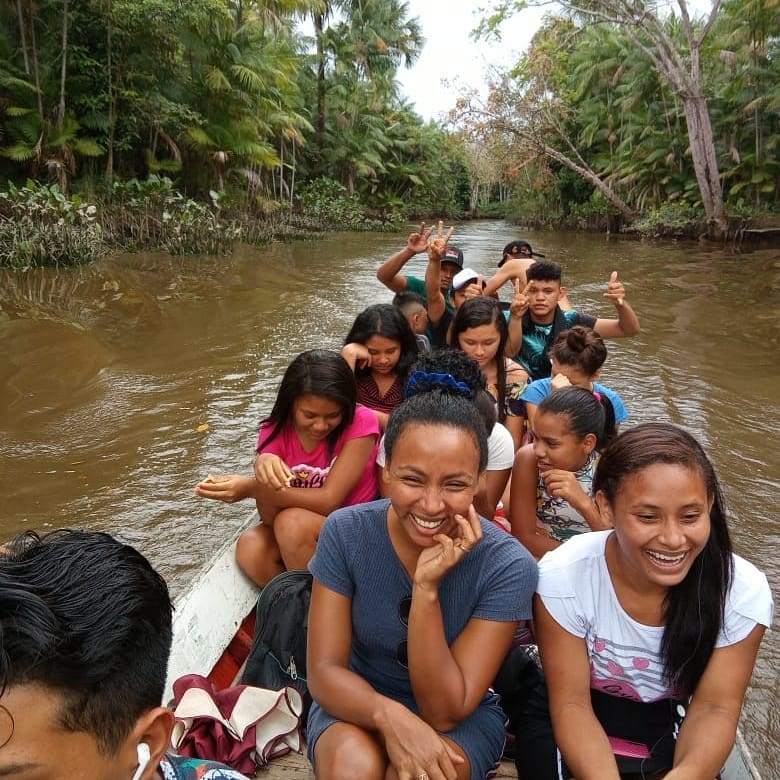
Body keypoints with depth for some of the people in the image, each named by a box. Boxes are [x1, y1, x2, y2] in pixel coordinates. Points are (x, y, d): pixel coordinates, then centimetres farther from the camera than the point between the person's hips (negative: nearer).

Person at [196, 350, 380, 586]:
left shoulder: (360, 422, -19)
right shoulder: (276, 430, -9)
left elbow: (329, 501, -24)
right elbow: (270, 519, -15)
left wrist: (251, 488, -30)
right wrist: (263, 472, -36)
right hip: (299, 529, 3)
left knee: (292, 523, -31)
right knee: (251, 549, -27)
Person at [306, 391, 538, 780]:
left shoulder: (509, 566, -23)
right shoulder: (346, 532, -18)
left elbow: (444, 712, -23)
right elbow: (324, 671, -15)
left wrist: (427, 588, -36)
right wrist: (389, 715, -35)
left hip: (462, 718, 0)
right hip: (359, 703, 1)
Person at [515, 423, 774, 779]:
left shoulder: (745, 591, -20)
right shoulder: (562, 576, -25)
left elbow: (714, 707, -12)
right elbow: (571, 702, -16)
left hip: (673, 736, 1)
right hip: (583, 727, -1)